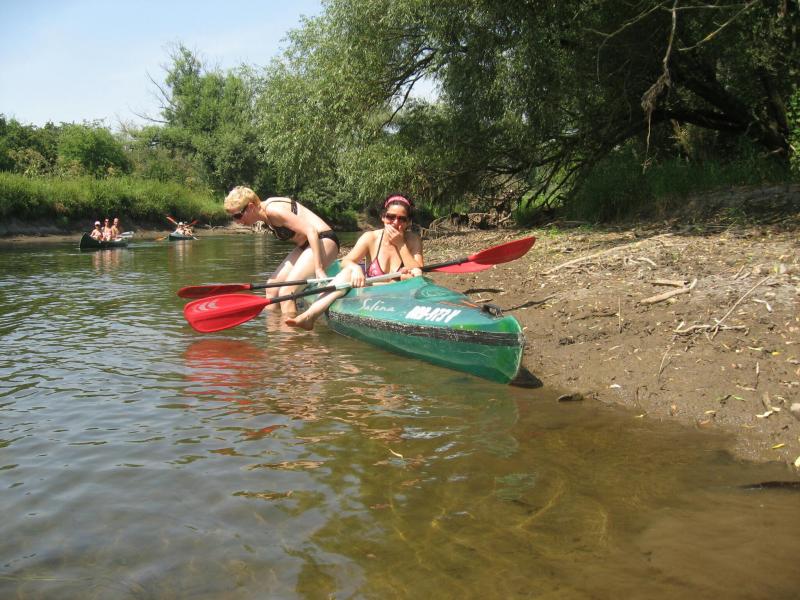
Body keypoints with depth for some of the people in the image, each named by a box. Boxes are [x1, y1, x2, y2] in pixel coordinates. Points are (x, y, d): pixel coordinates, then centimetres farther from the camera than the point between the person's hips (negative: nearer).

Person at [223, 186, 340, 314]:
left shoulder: (273, 210, -20)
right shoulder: (265, 212, 7)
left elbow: (311, 231, -25)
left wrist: (319, 269, -27)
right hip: (305, 245, 10)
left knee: (286, 292, -18)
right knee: (272, 286, 9)